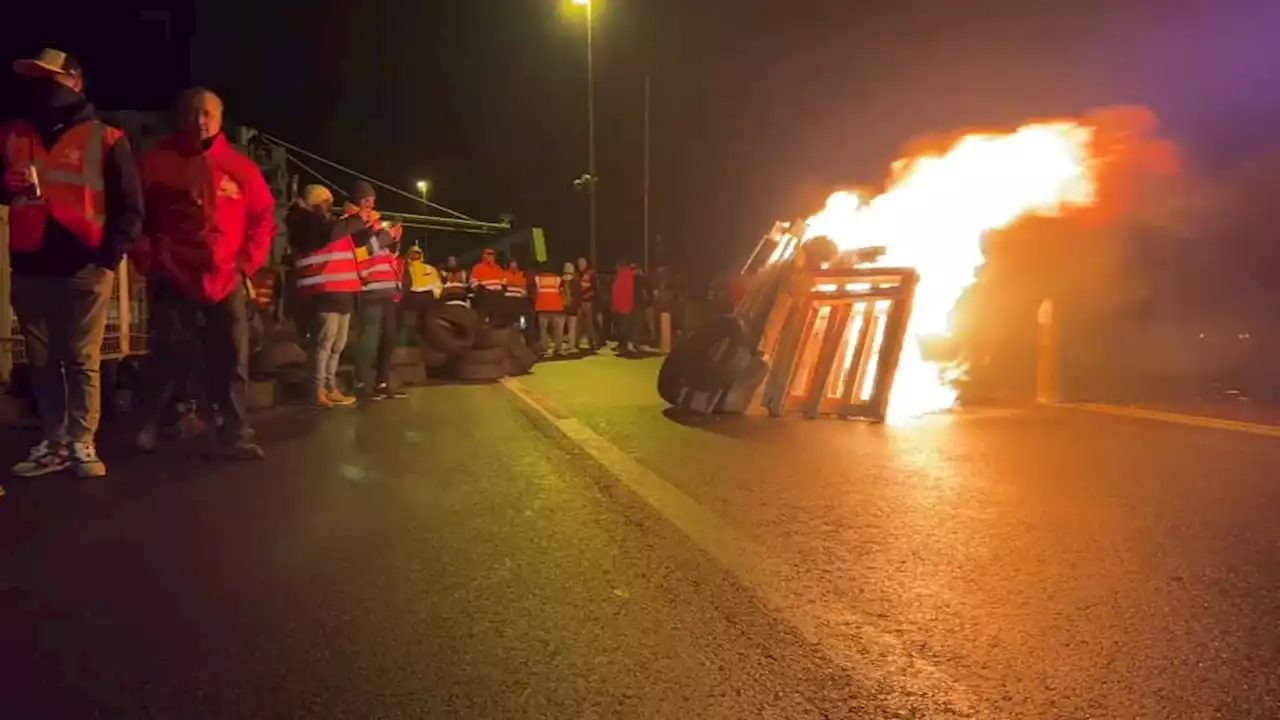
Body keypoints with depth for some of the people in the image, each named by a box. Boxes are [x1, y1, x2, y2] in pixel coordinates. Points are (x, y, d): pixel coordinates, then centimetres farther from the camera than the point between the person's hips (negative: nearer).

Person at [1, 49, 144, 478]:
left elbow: (129, 205, -1)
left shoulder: (104, 138, 1)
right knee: (42, 362, 8)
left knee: (83, 361, -3)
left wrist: (111, 255, -10)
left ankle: (82, 444, 3)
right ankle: (53, 443, 15)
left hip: (84, 268, -5)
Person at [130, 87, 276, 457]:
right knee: (169, 358, 2)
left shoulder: (240, 166, 4)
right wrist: (149, 257, -2)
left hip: (226, 280, 2)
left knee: (232, 360, 2)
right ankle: (148, 426, 21)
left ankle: (234, 435, 9)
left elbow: (263, 218, 10)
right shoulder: (157, 161, 1)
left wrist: (247, 260, 1)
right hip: (173, 280, -1)